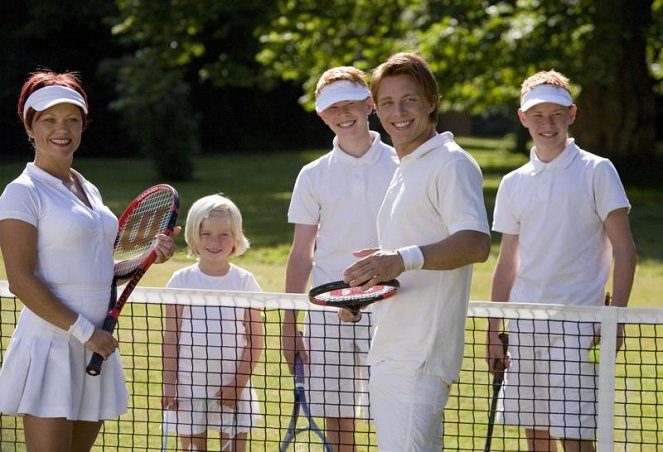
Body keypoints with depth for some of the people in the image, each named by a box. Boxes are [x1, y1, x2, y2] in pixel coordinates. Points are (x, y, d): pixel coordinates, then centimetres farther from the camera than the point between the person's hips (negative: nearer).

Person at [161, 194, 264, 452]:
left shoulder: (244, 281, 0)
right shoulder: (182, 281, 1)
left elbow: (255, 340, 0)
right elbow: (171, 339, 3)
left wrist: (239, 382, -8)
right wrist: (169, 384, -2)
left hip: (232, 386, 0)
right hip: (189, 385, 0)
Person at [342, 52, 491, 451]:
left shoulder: (451, 164, -8)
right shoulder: (406, 171, 23)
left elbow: (476, 244, -22)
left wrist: (403, 259, -34)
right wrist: (371, 285, 14)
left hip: (419, 357, -10)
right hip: (390, 354, 10)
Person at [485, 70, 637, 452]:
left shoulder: (597, 171, -2)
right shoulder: (514, 184, 11)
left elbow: (624, 249, -4)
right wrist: (493, 332, 13)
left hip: (576, 324, -5)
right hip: (524, 327, 5)